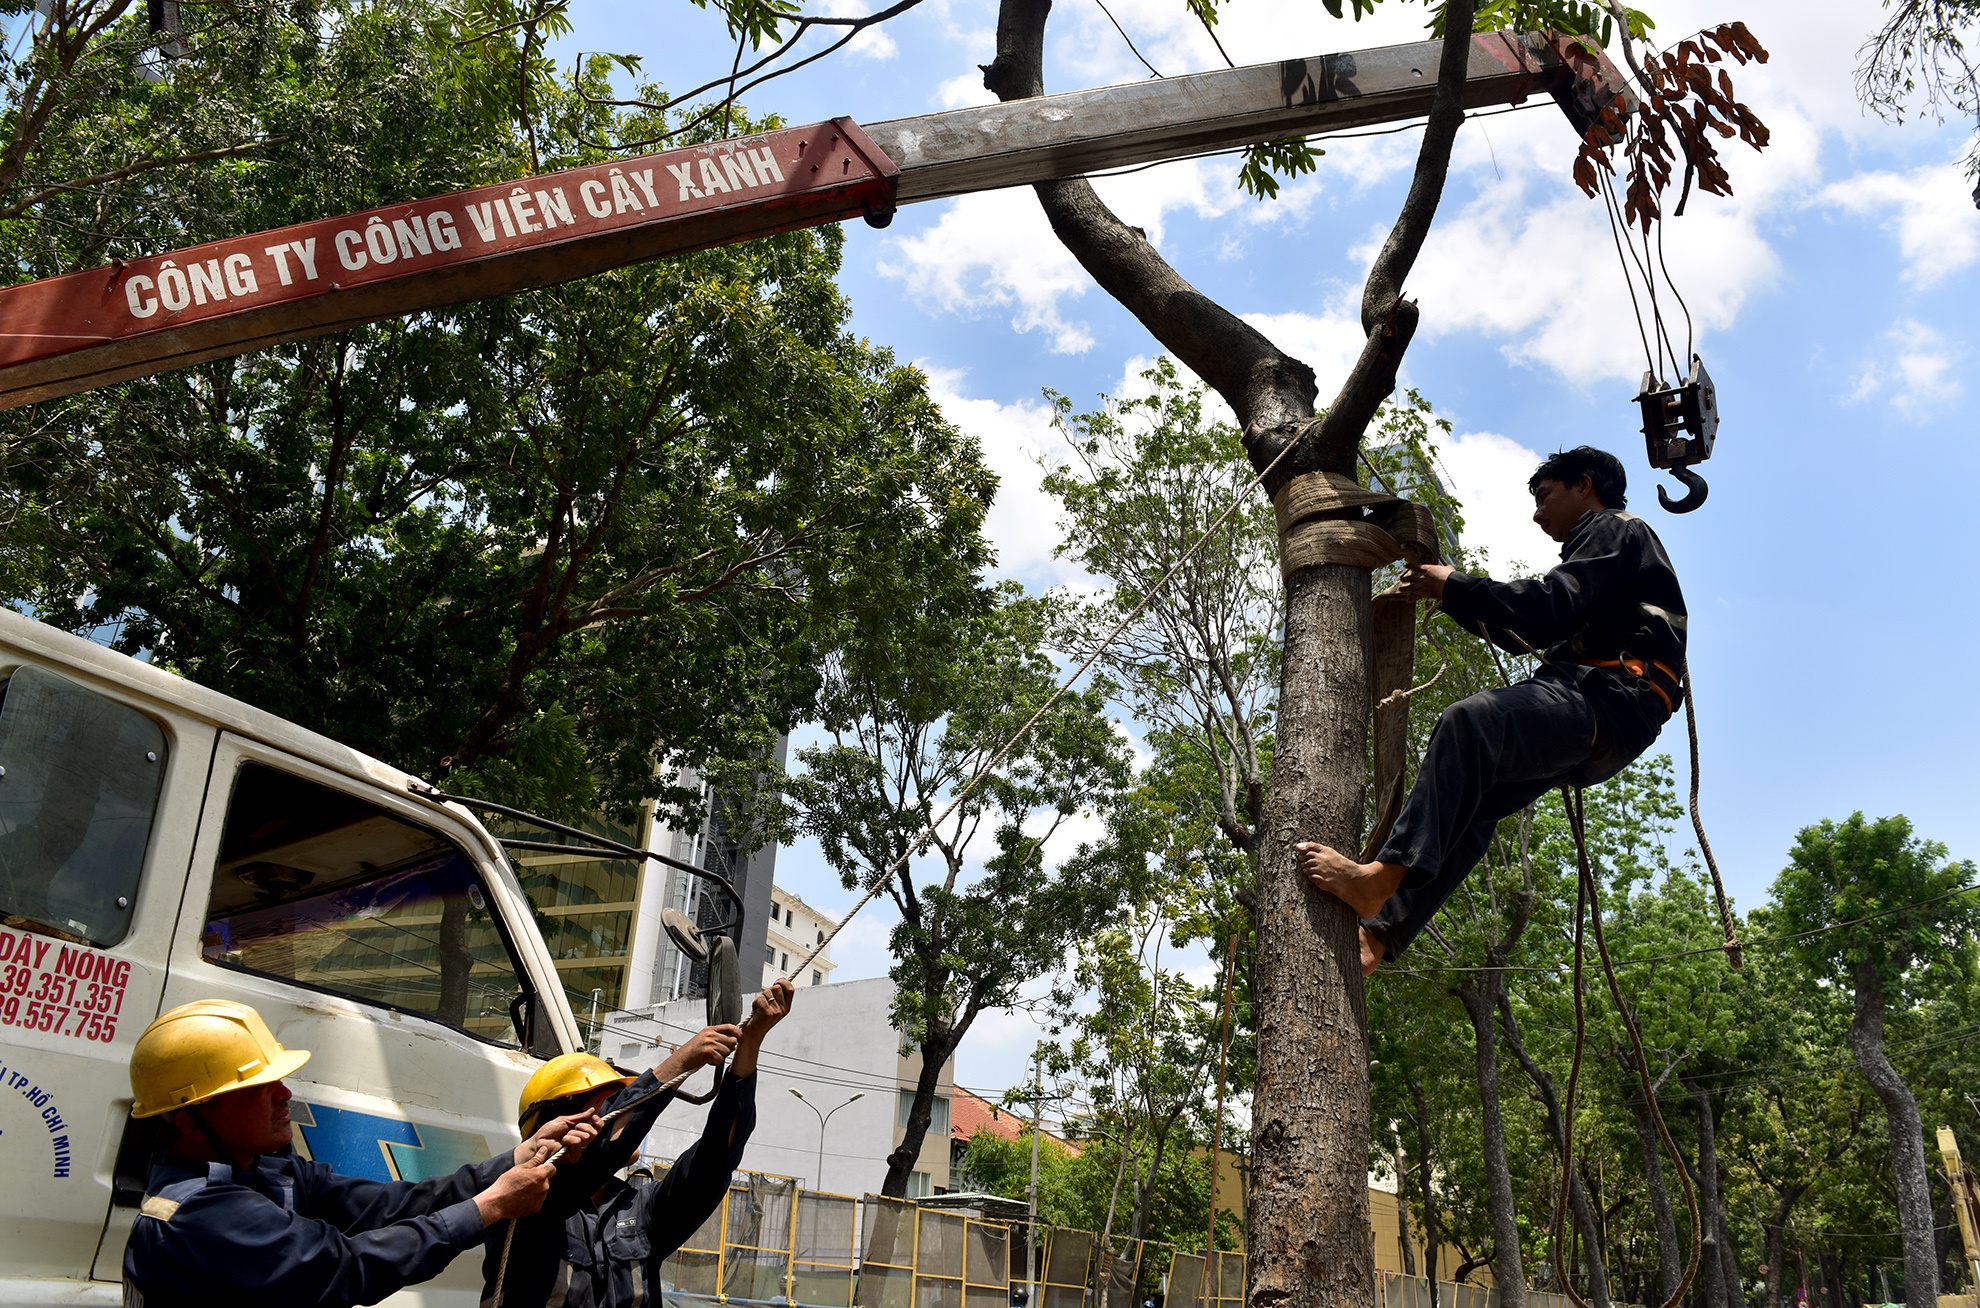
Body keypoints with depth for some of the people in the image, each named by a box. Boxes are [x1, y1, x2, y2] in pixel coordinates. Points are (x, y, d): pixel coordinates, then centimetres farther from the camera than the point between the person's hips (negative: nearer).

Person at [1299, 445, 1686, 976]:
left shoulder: (1616, 530, 5)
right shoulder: (1596, 548, 35)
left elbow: (1552, 609, -13)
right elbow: (1523, 635, 34)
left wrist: (1454, 586, -6)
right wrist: (1455, 594, 27)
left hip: (1613, 702, -11)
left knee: (1469, 722, -33)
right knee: (1468, 803, 0)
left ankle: (1385, 876, -46)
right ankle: (1379, 933, -10)